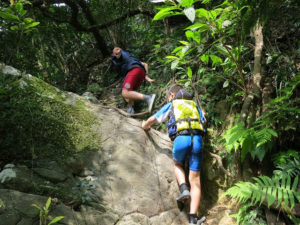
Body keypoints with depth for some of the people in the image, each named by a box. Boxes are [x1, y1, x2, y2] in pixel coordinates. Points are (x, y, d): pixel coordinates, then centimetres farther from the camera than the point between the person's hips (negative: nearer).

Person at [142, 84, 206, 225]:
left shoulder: (171, 105, 21)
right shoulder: (195, 105, 28)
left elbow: (151, 120, 24)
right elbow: (204, 122, 21)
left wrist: (145, 126, 45)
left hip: (181, 138, -2)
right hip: (197, 139, 2)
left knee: (177, 164, 30)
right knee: (195, 179, 2)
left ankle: (184, 189, 4)